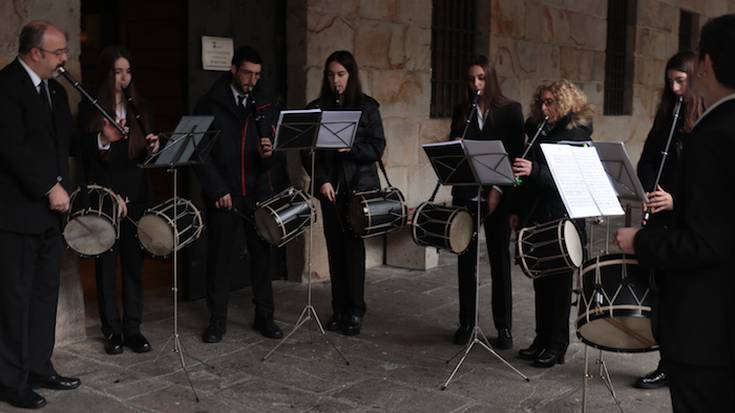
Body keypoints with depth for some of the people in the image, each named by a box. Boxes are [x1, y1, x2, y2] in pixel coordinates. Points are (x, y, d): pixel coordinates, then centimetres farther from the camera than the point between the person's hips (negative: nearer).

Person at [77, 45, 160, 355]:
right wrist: (103, 139, -22)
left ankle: (133, 328, 14)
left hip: (135, 195, 3)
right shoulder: (90, 109, 0)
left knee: (134, 261, 5)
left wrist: (151, 148, -8)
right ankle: (112, 330, 12)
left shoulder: (140, 108, 10)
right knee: (106, 263, 2)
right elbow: (84, 154, -5)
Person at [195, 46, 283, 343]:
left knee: (262, 254, 6)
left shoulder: (263, 106, 11)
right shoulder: (210, 104, 0)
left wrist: (267, 154, -12)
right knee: (221, 257, 3)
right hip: (222, 194, -3)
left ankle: (264, 316, 18)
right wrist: (217, 190, -12)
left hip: (258, 193, 3)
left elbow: (269, 159, 12)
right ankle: (217, 319, 15)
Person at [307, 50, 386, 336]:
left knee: (353, 245, -5)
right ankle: (339, 309, 12)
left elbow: (377, 148, -2)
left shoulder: (367, 106, 2)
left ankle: (355, 311, 2)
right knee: (335, 246, 4)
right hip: (330, 186, 2)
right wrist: (321, 180, -8)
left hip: (359, 184, -2)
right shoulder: (316, 108, 7)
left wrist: (351, 147, -18)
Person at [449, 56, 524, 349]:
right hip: (465, 191, 3)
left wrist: (498, 190, -13)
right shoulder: (461, 111, 9)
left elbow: (516, 154, -4)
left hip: (497, 193, -3)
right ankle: (466, 322, 17)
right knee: (465, 257, 6)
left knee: (499, 258, 2)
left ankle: (503, 327, 11)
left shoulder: (510, 110, 0)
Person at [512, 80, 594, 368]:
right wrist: (518, 210, 10)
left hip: (562, 219, -6)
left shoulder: (576, 135, -8)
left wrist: (533, 170, -34)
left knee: (558, 282, 1)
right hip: (535, 216, 6)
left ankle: (557, 344, 11)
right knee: (540, 281, 12)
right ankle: (542, 338, 23)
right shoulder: (535, 130, 11)